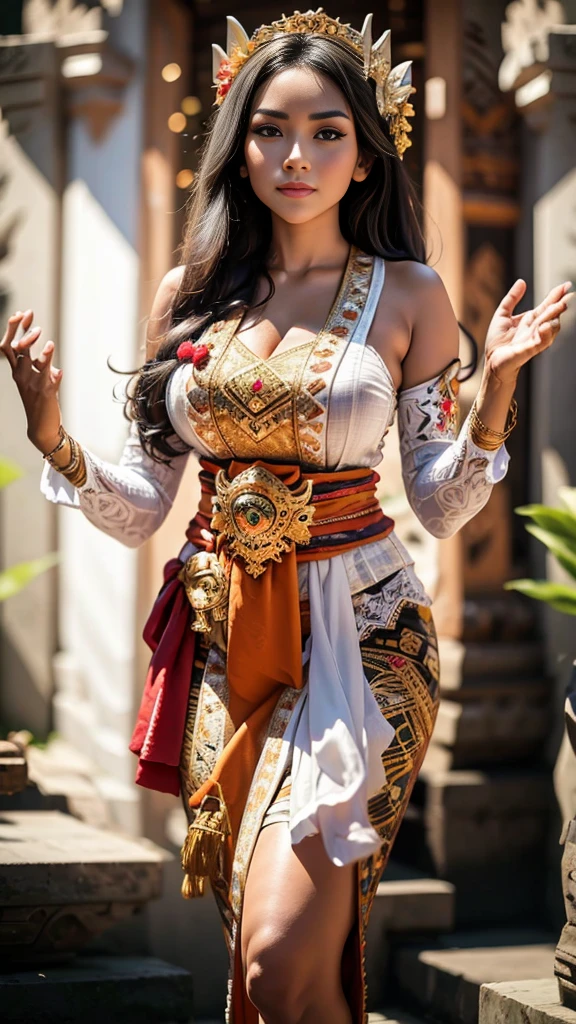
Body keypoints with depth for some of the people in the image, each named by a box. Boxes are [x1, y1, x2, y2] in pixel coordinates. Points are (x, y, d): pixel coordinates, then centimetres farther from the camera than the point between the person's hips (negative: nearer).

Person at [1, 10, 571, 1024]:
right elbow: (140, 506, 7)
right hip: (222, 633, 4)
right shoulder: (190, 293, 6)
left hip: (354, 631, -3)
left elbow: (441, 506, -1)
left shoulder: (407, 295, 0)